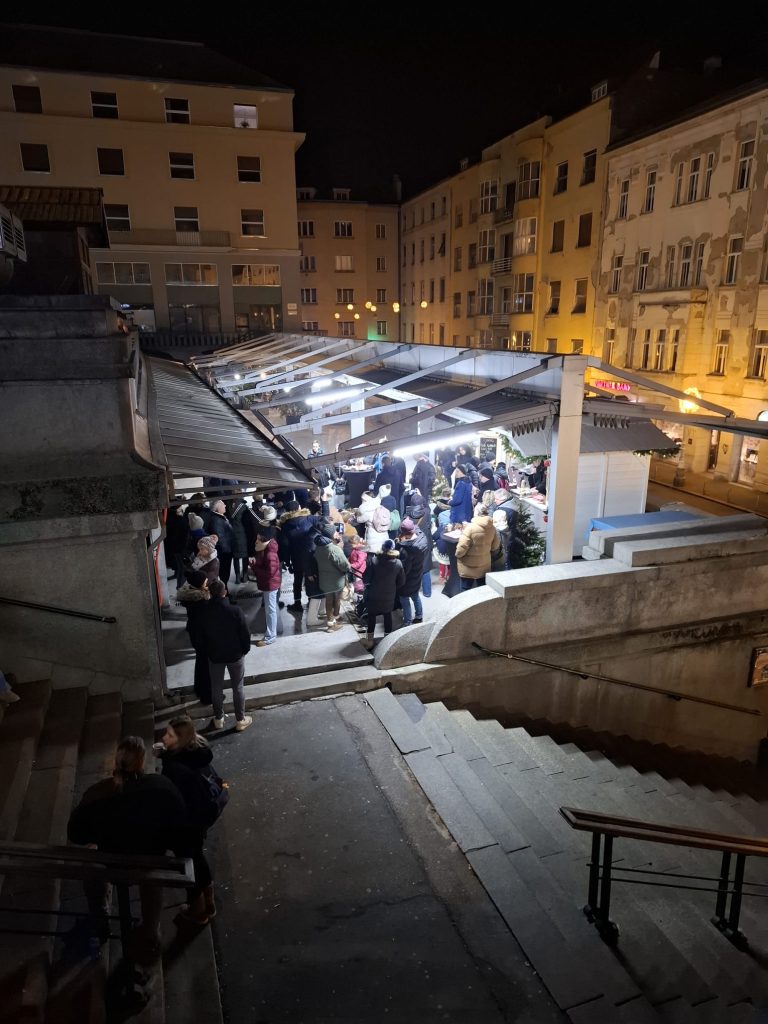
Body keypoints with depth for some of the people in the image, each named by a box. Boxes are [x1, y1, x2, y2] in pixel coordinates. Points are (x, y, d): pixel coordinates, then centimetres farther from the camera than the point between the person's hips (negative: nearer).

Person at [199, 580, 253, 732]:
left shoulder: (204, 614, -13)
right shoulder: (235, 611, -22)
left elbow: (201, 637, 0)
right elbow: (245, 634, -15)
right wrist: (245, 650, 3)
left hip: (214, 656, 2)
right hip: (235, 655, -2)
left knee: (216, 688, 19)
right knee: (237, 688, 13)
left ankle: (218, 719, 33)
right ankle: (241, 720, 24)